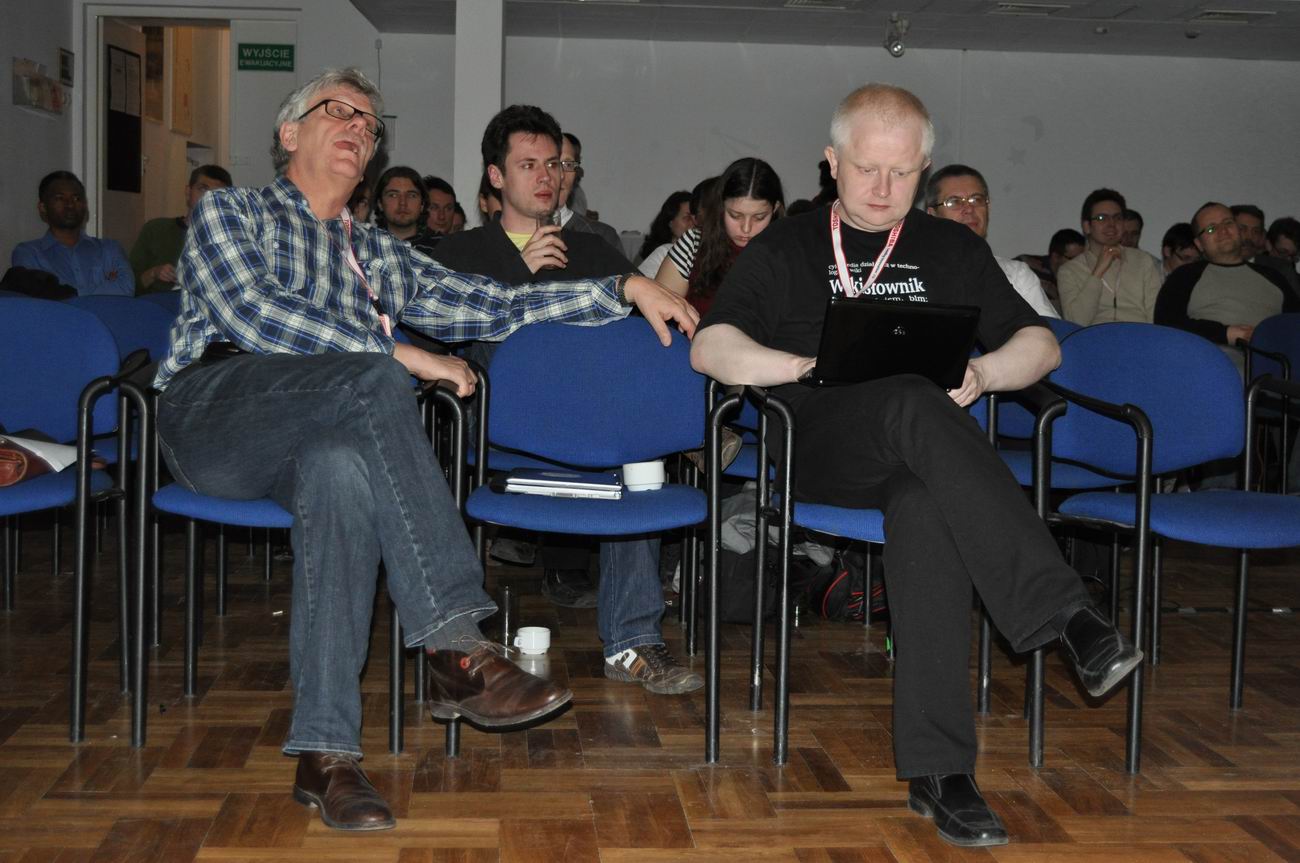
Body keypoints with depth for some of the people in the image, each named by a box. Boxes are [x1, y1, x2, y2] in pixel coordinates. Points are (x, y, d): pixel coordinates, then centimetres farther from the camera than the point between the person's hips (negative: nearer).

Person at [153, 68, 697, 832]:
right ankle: (456, 649, -38)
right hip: (212, 411, -3)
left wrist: (626, 291, 11)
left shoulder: (376, 255, 29)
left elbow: (493, 306, 21)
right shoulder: (228, 212, 15)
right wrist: (397, 356, -11)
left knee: (343, 466, -35)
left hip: (321, 434, 3)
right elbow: (252, 312, -5)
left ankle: (325, 751, -40)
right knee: (373, 381, -32)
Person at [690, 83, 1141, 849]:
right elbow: (709, 347, 5)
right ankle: (1071, 620, -47)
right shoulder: (785, 251, 18)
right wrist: (806, 367, -12)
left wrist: (982, 372, -3)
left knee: (926, 503, -38)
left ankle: (939, 771, -41)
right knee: (914, 405, -37)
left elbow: (1041, 344, 20)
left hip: (921, 461, 2)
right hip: (820, 453, -1)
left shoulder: (954, 250, 25)